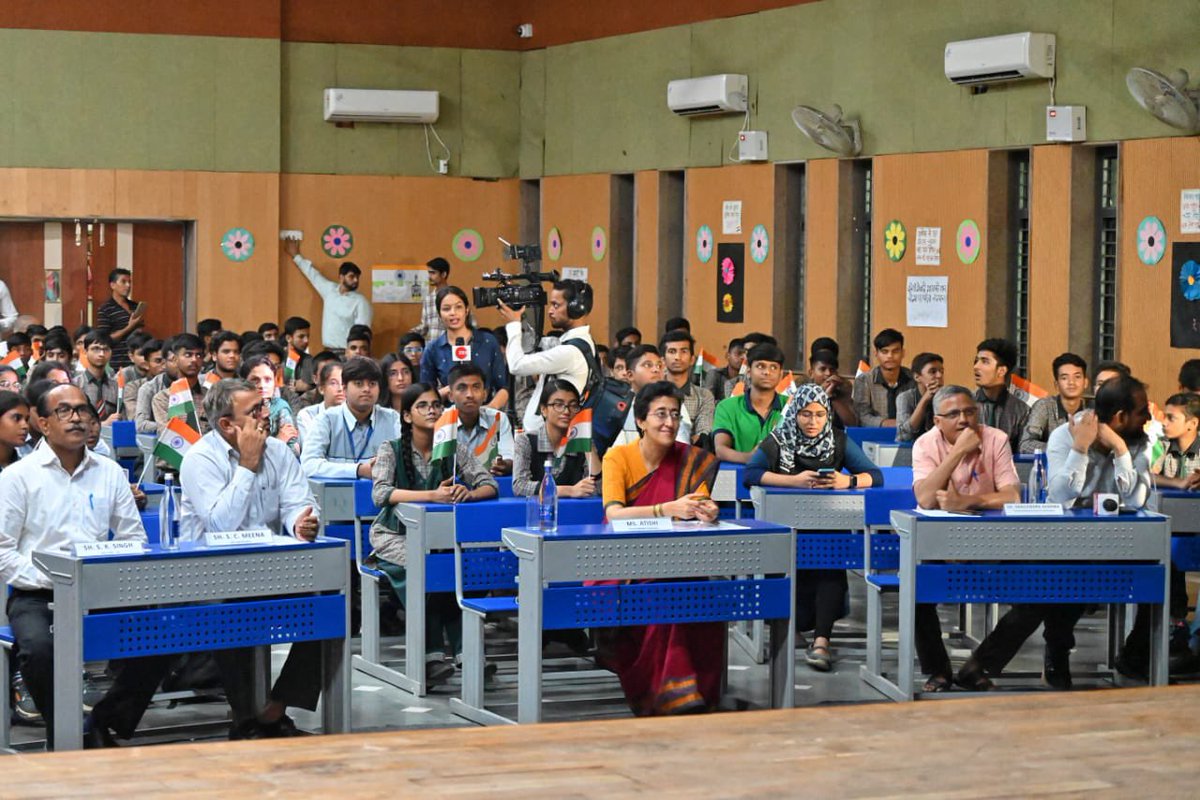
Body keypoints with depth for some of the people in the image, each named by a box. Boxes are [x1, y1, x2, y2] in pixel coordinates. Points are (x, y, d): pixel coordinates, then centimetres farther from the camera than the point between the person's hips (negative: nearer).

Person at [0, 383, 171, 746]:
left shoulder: (109, 473, 14)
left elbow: (135, 539, 12)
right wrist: (52, 580, -15)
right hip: (36, 596, -3)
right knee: (39, 649, -35)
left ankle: (103, 725, -3)